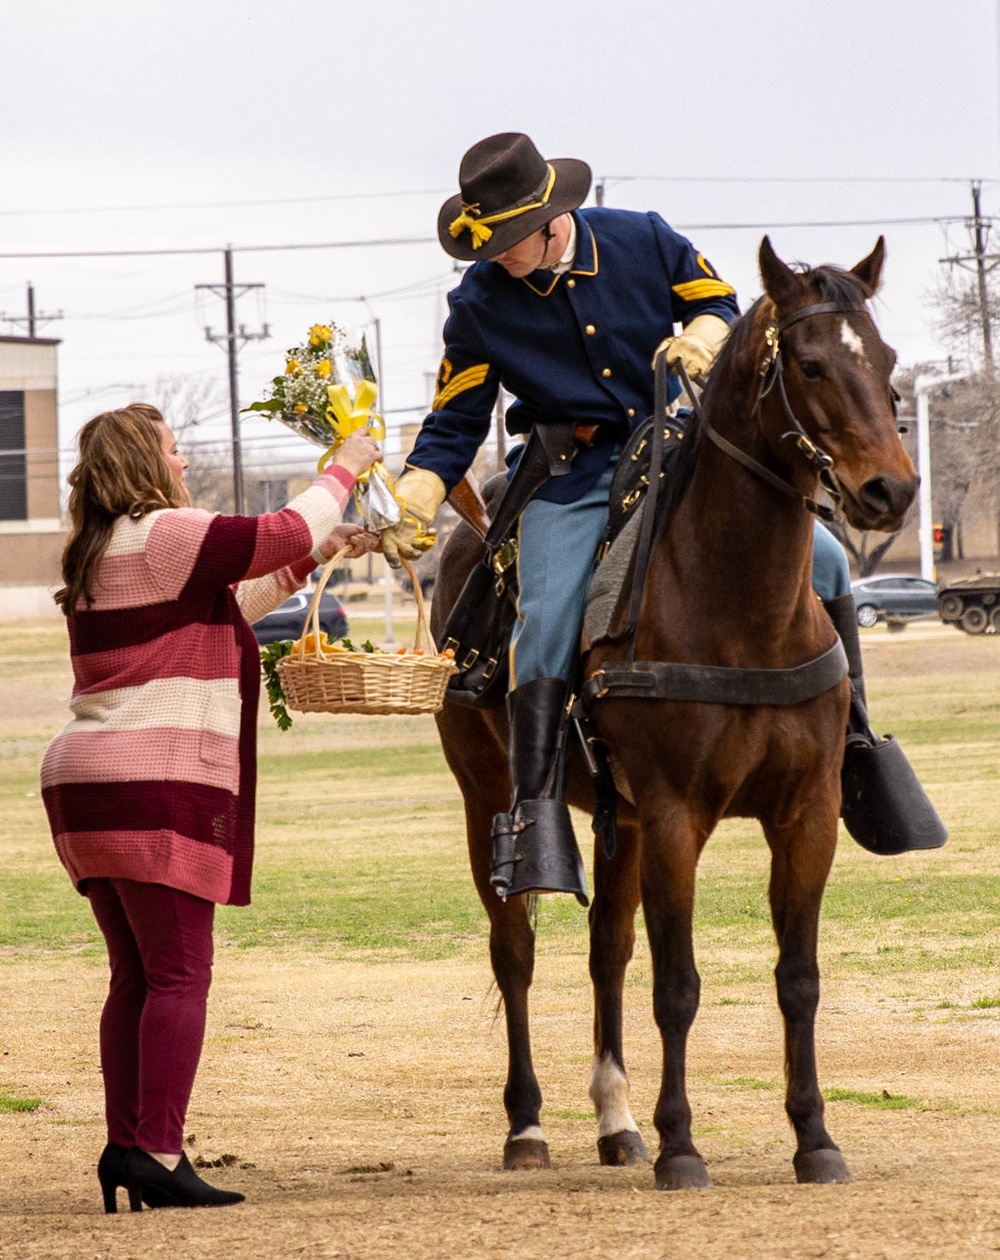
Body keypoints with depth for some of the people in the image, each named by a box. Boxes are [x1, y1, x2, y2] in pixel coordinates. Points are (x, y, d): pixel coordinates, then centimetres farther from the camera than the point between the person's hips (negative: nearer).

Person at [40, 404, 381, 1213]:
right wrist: (345, 471, 7)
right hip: (154, 785, -9)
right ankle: (157, 1153, -11)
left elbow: (221, 609, 29)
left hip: (82, 784, 9)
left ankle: (126, 1148, 10)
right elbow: (281, 535, -10)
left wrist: (315, 557, 27)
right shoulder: (165, 536, -9)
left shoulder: (102, 554, 20)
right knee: (179, 970, -7)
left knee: (136, 976, 12)